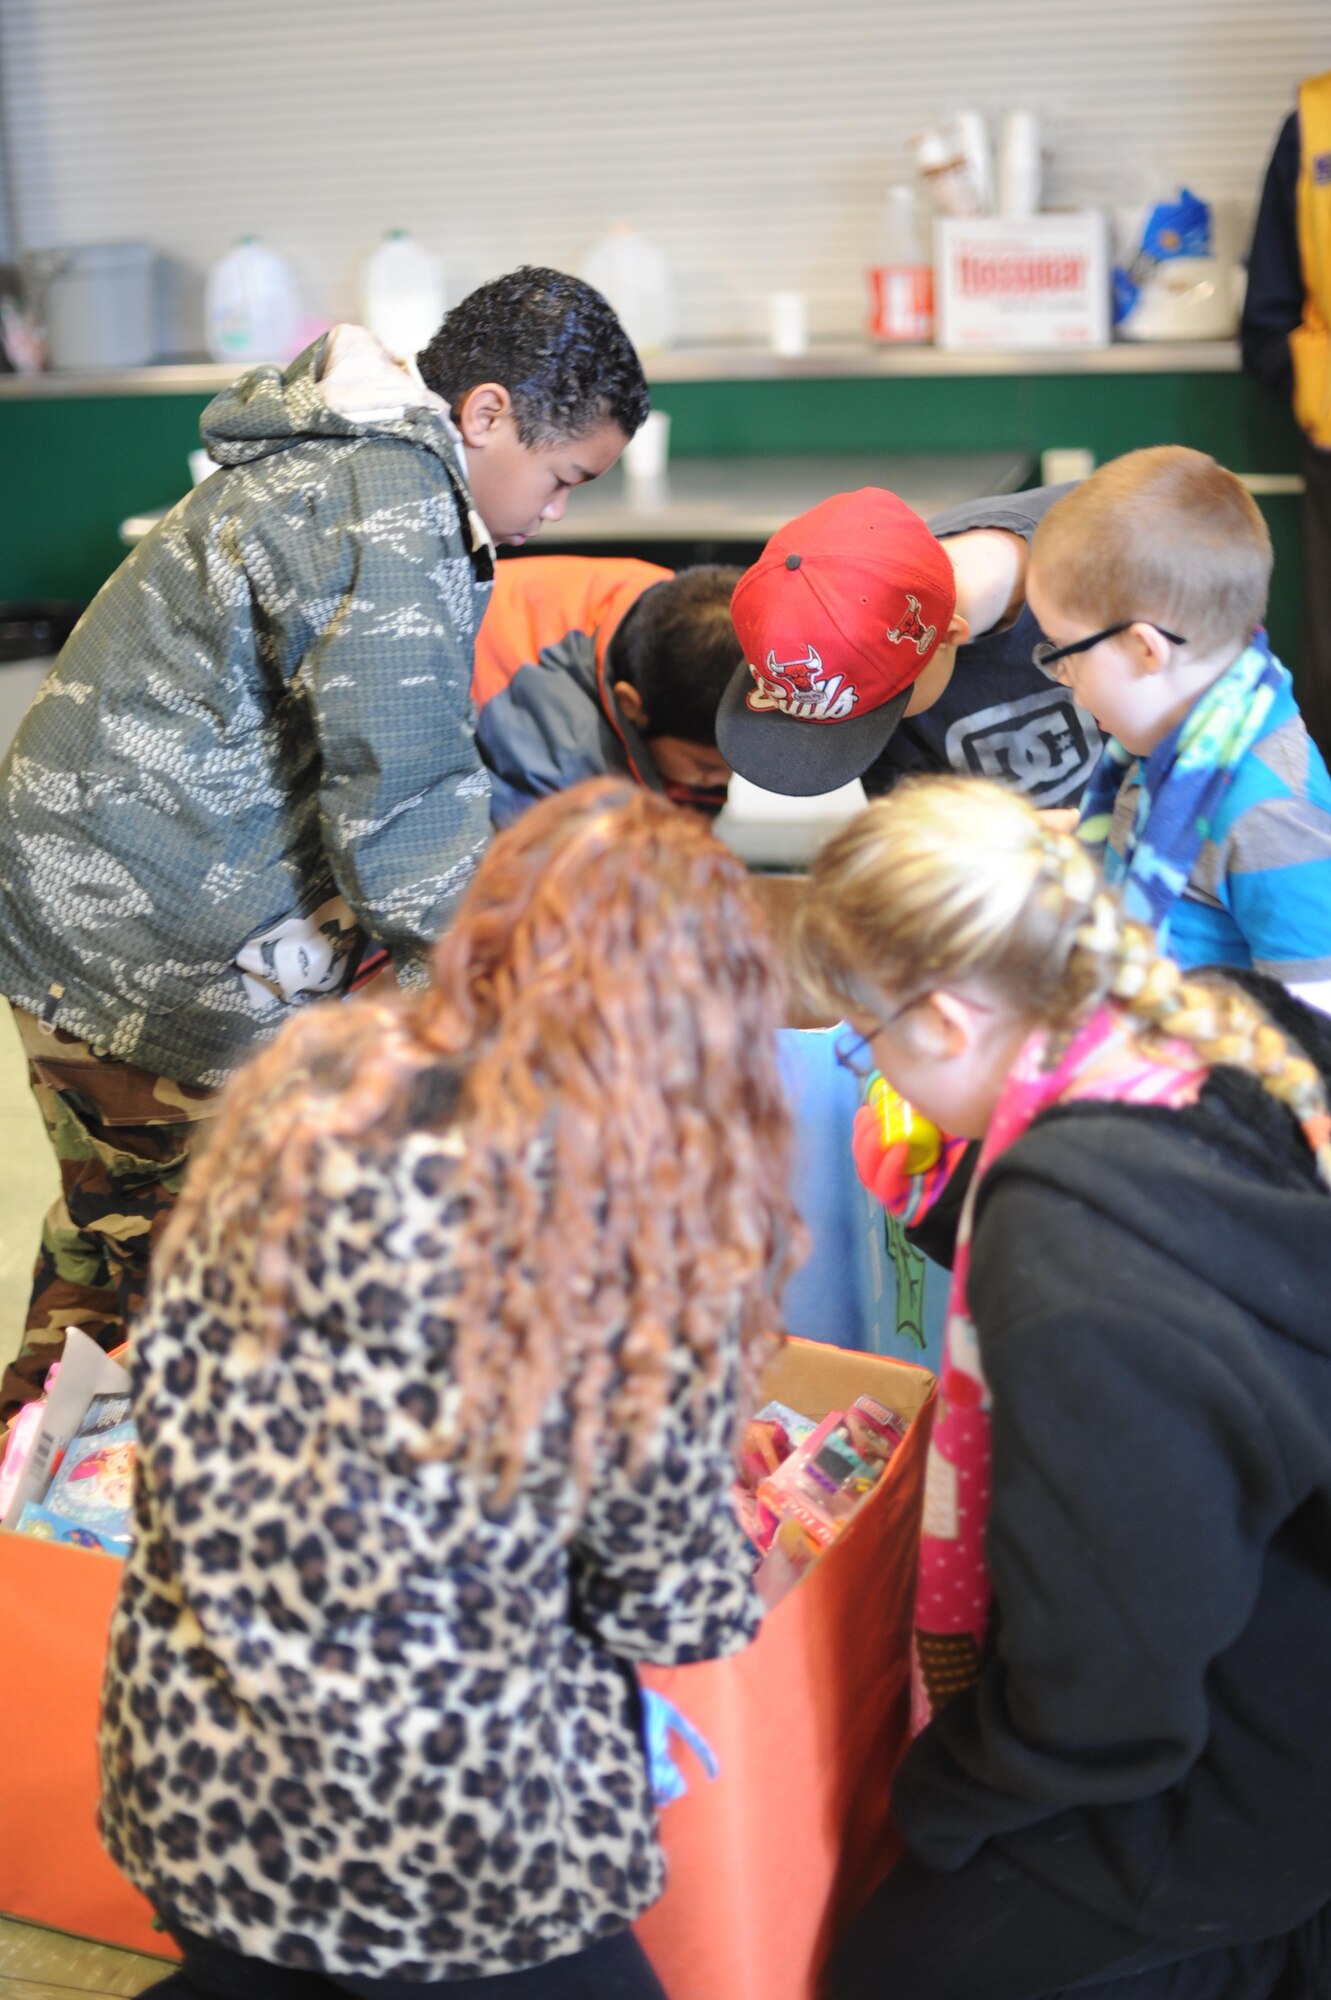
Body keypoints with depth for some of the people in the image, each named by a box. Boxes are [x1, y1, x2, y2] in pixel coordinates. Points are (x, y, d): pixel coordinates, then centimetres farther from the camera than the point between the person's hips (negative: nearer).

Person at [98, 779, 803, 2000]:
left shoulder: (306, 1088, -8)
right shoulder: (660, 1217, -19)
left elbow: (170, 1388, 1)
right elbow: (667, 1589, -8)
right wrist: (747, 1590, 14)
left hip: (188, 1774, 5)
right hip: (444, 1828, -5)